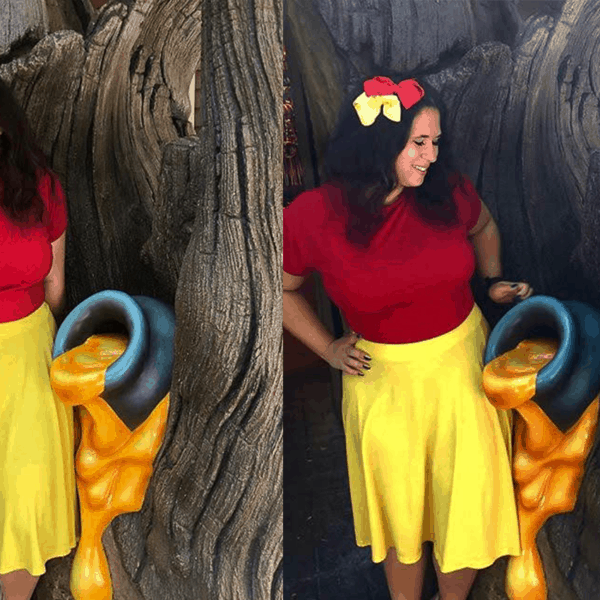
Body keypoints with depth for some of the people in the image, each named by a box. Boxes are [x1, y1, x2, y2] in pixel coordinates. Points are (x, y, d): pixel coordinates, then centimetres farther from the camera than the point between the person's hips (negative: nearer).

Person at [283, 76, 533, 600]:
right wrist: (327, 348, -3)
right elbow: (284, 288, 2)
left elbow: (484, 228, 16)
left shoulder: (448, 190, -9)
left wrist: (494, 283, 4)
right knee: (400, 505, 16)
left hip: (463, 359, 2)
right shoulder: (313, 216, -16)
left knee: (470, 498, 11)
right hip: (382, 376, -2)